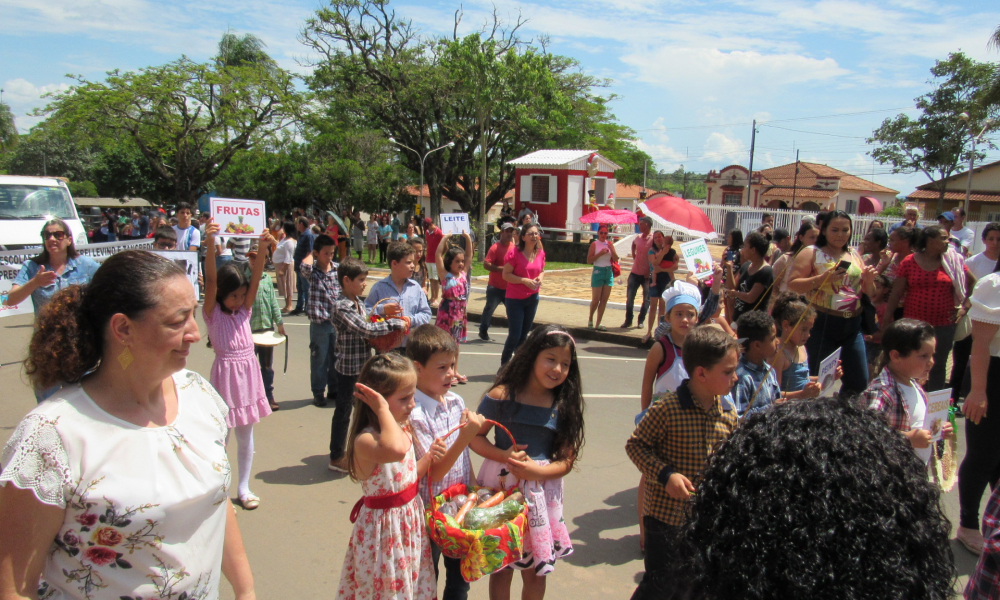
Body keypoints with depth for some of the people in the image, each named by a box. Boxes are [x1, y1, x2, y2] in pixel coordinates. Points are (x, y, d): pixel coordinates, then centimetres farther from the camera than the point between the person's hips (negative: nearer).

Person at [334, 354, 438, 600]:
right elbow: (395, 450, -50)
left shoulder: (403, 430, 2)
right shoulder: (365, 440, -26)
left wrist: (427, 459, -5)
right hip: (385, 529, -8)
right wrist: (383, 410, -36)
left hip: (411, 522, 8)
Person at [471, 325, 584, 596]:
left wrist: (537, 471, -20)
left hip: (542, 490, 2)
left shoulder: (564, 407, -4)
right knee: (502, 567, 13)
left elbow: (566, 461, -3)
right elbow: (475, 437, -5)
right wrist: (504, 456, -20)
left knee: (536, 571, 15)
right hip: (502, 486, -2)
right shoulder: (501, 396, -10)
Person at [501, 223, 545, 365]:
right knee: (514, 335, -6)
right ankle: (504, 364, 12)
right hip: (515, 299, -5)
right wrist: (525, 281, -22)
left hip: (532, 298, 5)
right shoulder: (515, 253, -13)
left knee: (524, 334, 12)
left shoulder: (541, 253, 3)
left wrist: (540, 278, -5)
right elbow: (506, 274, -14)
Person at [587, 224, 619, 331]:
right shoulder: (594, 244, -4)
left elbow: (616, 259, 1)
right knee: (596, 299, -3)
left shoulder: (610, 244, 8)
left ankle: (598, 324, 9)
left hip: (608, 272, 5)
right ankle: (590, 320, 21)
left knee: (604, 300, 3)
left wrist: (611, 249, -13)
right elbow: (589, 260, -11)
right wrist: (600, 253, -19)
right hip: (598, 271, -5)